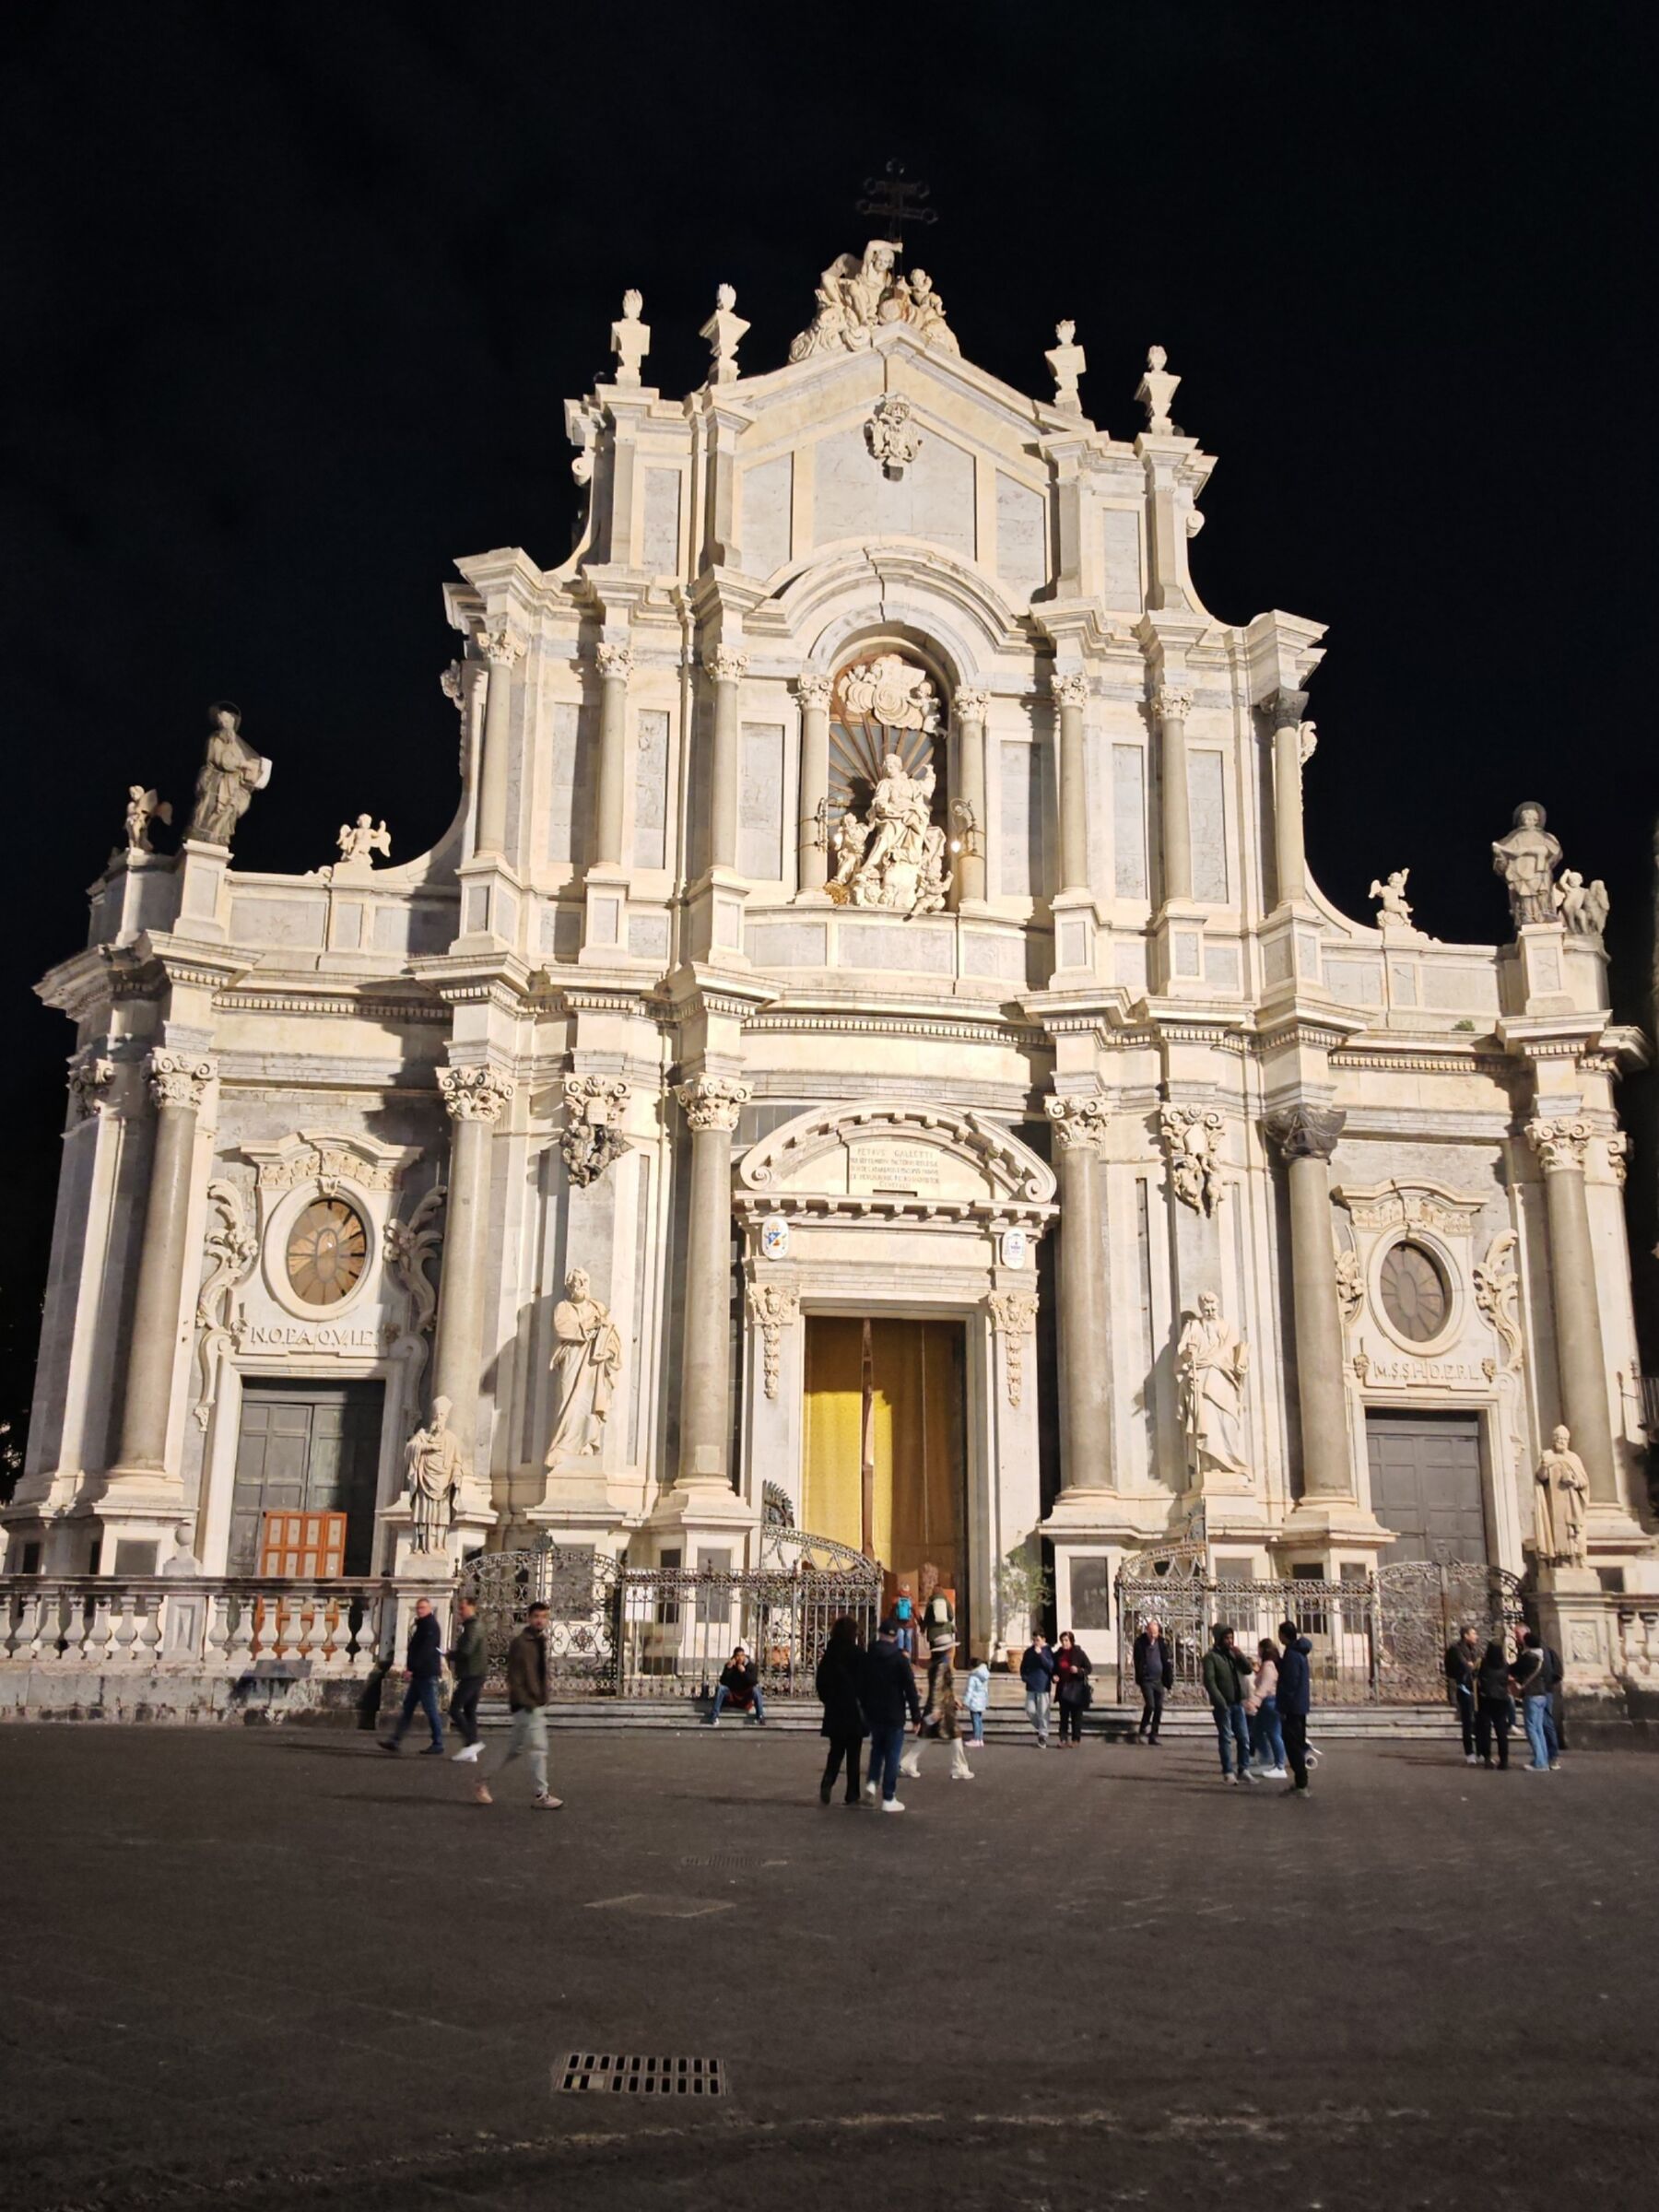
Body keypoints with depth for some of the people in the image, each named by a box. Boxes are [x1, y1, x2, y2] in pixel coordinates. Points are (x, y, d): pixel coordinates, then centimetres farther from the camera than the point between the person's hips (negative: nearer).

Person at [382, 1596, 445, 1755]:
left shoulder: (431, 1626, -13)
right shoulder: (420, 1625, 18)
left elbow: (425, 1651, -21)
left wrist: (411, 1669, -21)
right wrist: (409, 1668, 10)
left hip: (427, 1674, -10)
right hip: (419, 1674, 10)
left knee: (430, 1709, -7)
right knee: (407, 1707, 10)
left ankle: (437, 1745, -3)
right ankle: (396, 1740, 12)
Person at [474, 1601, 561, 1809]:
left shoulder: (540, 1642, 13)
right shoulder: (520, 1643, -12)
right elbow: (514, 1677, -16)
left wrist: (543, 1700, 15)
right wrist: (525, 1703, -20)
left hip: (538, 1704, 9)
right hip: (526, 1706, -9)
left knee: (515, 1749, 14)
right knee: (538, 1749, -7)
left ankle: (484, 1783, 24)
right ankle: (541, 1795, 0)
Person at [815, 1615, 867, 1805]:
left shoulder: (829, 1654, 0)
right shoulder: (858, 1654, -12)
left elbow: (820, 1682, 5)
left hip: (834, 1710, 4)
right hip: (855, 1710, -4)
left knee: (836, 1751, 14)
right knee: (853, 1754, 6)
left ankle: (827, 1783, -9)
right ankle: (852, 1795, 7)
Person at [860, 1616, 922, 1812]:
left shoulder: (868, 1657, 1)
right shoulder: (900, 1659, -12)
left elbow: (860, 1686, 9)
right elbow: (910, 1690, -11)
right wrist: (916, 1716, -5)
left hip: (873, 1714, 4)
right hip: (894, 1715, -4)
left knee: (877, 1748, 25)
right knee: (892, 1756, 3)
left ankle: (873, 1781, 7)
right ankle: (888, 1799, 3)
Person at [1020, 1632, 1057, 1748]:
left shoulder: (1047, 1651, -5)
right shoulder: (1029, 1651, 6)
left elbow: (1050, 1666, -18)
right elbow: (1023, 1666, 17)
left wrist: (1040, 1654, -22)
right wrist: (1024, 1677, 1)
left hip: (1043, 1686, -4)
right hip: (1031, 1686, 4)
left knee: (1043, 1712, -3)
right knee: (1030, 1710, 3)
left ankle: (1043, 1736, 5)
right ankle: (1038, 1728, 27)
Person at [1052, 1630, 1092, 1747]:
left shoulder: (1079, 1653, -7)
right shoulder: (1058, 1654, 4)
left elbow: (1089, 1669, -5)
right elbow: (1054, 1670, 16)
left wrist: (1078, 1671, -21)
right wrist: (1054, 1676, -5)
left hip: (1077, 1688, -3)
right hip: (1063, 1688, 3)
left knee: (1076, 1715, 4)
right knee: (1064, 1715, 0)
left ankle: (1076, 1739, 14)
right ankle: (1063, 1739, 3)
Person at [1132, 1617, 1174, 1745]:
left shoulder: (1162, 1642, 1)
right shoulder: (1140, 1642, -6)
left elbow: (1167, 1662, 4)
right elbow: (1138, 1662, -5)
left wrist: (1169, 1682, 1)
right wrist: (1139, 1680, -9)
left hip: (1159, 1680, 3)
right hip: (1146, 1680, -3)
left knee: (1159, 1708, 2)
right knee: (1150, 1705, -14)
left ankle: (1154, 1735, 12)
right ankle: (1141, 1732, 3)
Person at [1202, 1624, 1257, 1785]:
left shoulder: (1234, 1654, 13)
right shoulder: (1211, 1656, -8)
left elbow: (1249, 1670, 7)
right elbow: (1209, 1681, -15)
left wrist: (1240, 1655, -7)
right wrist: (1220, 1702, -21)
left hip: (1238, 1703, 6)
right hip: (1223, 1704, -6)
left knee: (1244, 1738, 6)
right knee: (1226, 1739, 0)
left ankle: (1244, 1769, 13)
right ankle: (1227, 1772, 5)